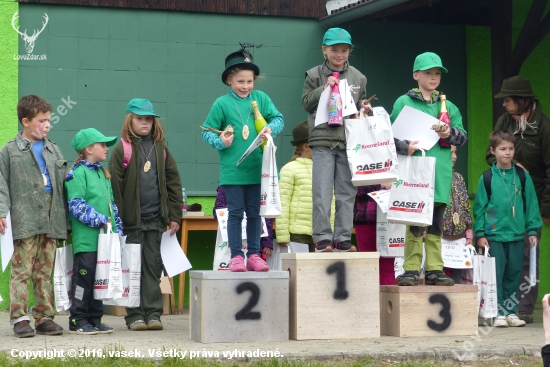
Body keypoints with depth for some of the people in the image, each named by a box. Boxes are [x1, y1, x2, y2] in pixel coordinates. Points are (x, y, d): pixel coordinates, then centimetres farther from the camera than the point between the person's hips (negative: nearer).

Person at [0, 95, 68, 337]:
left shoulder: (53, 150, 16)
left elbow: (63, 183, 18)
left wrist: (66, 221, 15)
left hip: (51, 221, 5)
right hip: (24, 221, -4)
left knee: (45, 272, 7)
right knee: (22, 270, -5)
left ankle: (44, 317, 12)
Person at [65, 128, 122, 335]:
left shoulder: (103, 174, 19)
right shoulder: (78, 173, -8)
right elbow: (76, 205, -16)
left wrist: (117, 229, 17)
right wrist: (100, 220, -16)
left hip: (105, 238, 8)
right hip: (86, 239, -8)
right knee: (84, 277, -5)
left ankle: (95, 319, 18)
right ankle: (78, 320, 3)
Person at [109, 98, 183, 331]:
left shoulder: (161, 150, 11)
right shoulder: (122, 150, 0)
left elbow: (173, 183, 11)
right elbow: (114, 187, -5)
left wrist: (175, 216, 5)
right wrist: (117, 217, -10)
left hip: (156, 219, 3)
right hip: (132, 220, -3)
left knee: (153, 266, 4)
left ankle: (153, 313, 8)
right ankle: (135, 315, 7)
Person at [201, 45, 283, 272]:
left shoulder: (260, 99, 4)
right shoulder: (221, 104, -4)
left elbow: (278, 118, 6)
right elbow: (207, 132, 1)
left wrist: (271, 129, -14)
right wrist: (220, 141, -17)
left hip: (256, 168, 3)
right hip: (232, 170, -3)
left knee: (254, 213, 10)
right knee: (236, 213, 2)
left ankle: (254, 255, 18)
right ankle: (236, 256, 8)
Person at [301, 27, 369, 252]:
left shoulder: (358, 78, 12)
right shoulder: (315, 75, 4)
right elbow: (306, 103, 1)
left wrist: (364, 108, -1)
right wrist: (324, 88, -12)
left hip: (349, 142, 3)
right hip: (323, 141, -3)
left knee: (347, 193, 4)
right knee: (322, 192, -6)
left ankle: (343, 238, 10)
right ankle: (323, 237, -1)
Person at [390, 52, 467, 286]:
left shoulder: (448, 106, 15)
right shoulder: (404, 102, 4)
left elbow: (463, 137, 13)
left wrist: (451, 133, -8)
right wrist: (404, 147, -19)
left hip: (440, 173, 4)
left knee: (436, 223, 7)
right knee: (414, 220, -5)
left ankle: (434, 269, 11)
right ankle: (411, 269, 0)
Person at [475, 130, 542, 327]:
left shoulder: (523, 176, 4)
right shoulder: (487, 178, 0)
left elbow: (531, 204, 8)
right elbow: (479, 207, 2)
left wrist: (532, 230, 3)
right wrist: (480, 233, -3)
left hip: (517, 235, 2)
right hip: (494, 235, -2)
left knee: (513, 274, 8)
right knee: (495, 274, -2)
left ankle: (511, 311, 17)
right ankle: (498, 313, 5)